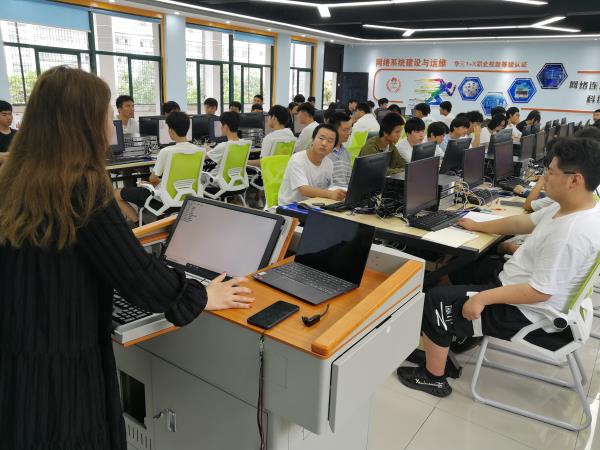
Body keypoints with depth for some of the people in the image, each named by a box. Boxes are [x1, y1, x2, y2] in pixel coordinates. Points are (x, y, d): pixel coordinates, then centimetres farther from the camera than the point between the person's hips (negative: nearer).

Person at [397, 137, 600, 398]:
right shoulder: (569, 207, -2)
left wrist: (482, 299, -28)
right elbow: (524, 223, 11)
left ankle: (434, 378, 9)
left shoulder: (570, 233, -32)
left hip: (525, 313, -10)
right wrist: (478, 226, 16)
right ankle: (463, 330, 36)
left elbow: (540, 291, -31)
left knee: (435, 302, -8)